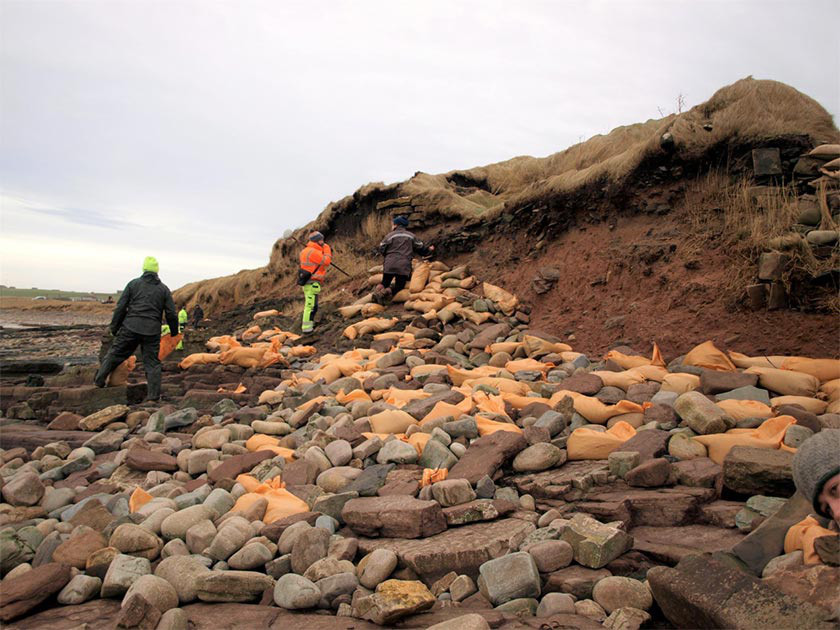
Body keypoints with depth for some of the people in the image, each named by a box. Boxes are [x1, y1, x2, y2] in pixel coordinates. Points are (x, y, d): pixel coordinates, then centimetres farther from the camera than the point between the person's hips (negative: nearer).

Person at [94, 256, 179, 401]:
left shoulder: (133, 284, 6)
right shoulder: (164, 289, 8)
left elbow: (120, 307, 4)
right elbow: (171, 314, 6)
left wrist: (114, 328, 12)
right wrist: (174, 332, 18)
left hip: (130, 328, 0)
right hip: (152, 331, 0)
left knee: (115, 353, 15)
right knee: (152, 362, 5)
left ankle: (99, 381, 24)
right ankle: (154, 395, 3)